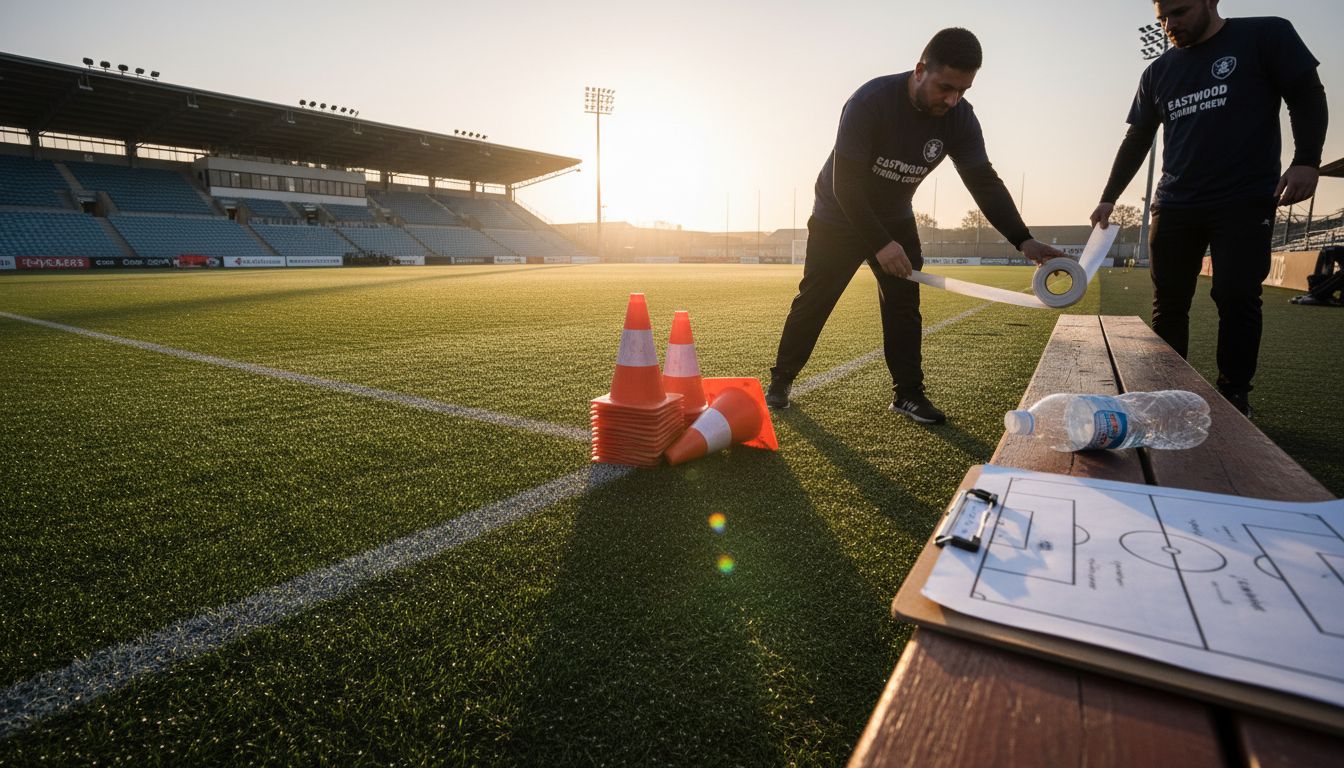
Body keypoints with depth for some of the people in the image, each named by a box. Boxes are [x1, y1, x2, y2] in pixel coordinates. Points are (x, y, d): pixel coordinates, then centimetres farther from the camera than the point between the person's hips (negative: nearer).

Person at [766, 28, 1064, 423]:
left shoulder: (959, 117, -13)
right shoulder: (870, 101, -29)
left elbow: (985, 181, -14)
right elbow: (844, 185, -31)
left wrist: (1023, 239, -26)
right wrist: (880, 244, -37)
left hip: (895, 219, 5)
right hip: (839, 216, -4)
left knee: (904, 304, 1)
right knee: (813, 301, 0)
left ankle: (908, 393, 10)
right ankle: (781, 380, 14)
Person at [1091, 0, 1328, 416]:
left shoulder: (1266, 35, 3)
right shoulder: (1157, 73, 14)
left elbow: (1307, 97, 1)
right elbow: (1136, 142, 18)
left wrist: (1306, 160, -14)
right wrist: (1109, 198, 11)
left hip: (1245, 202, -4)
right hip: (1174, 206, 4)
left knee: (1237, 298, -7)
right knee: (1168, 304, 1)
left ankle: (1234, 398, 1)